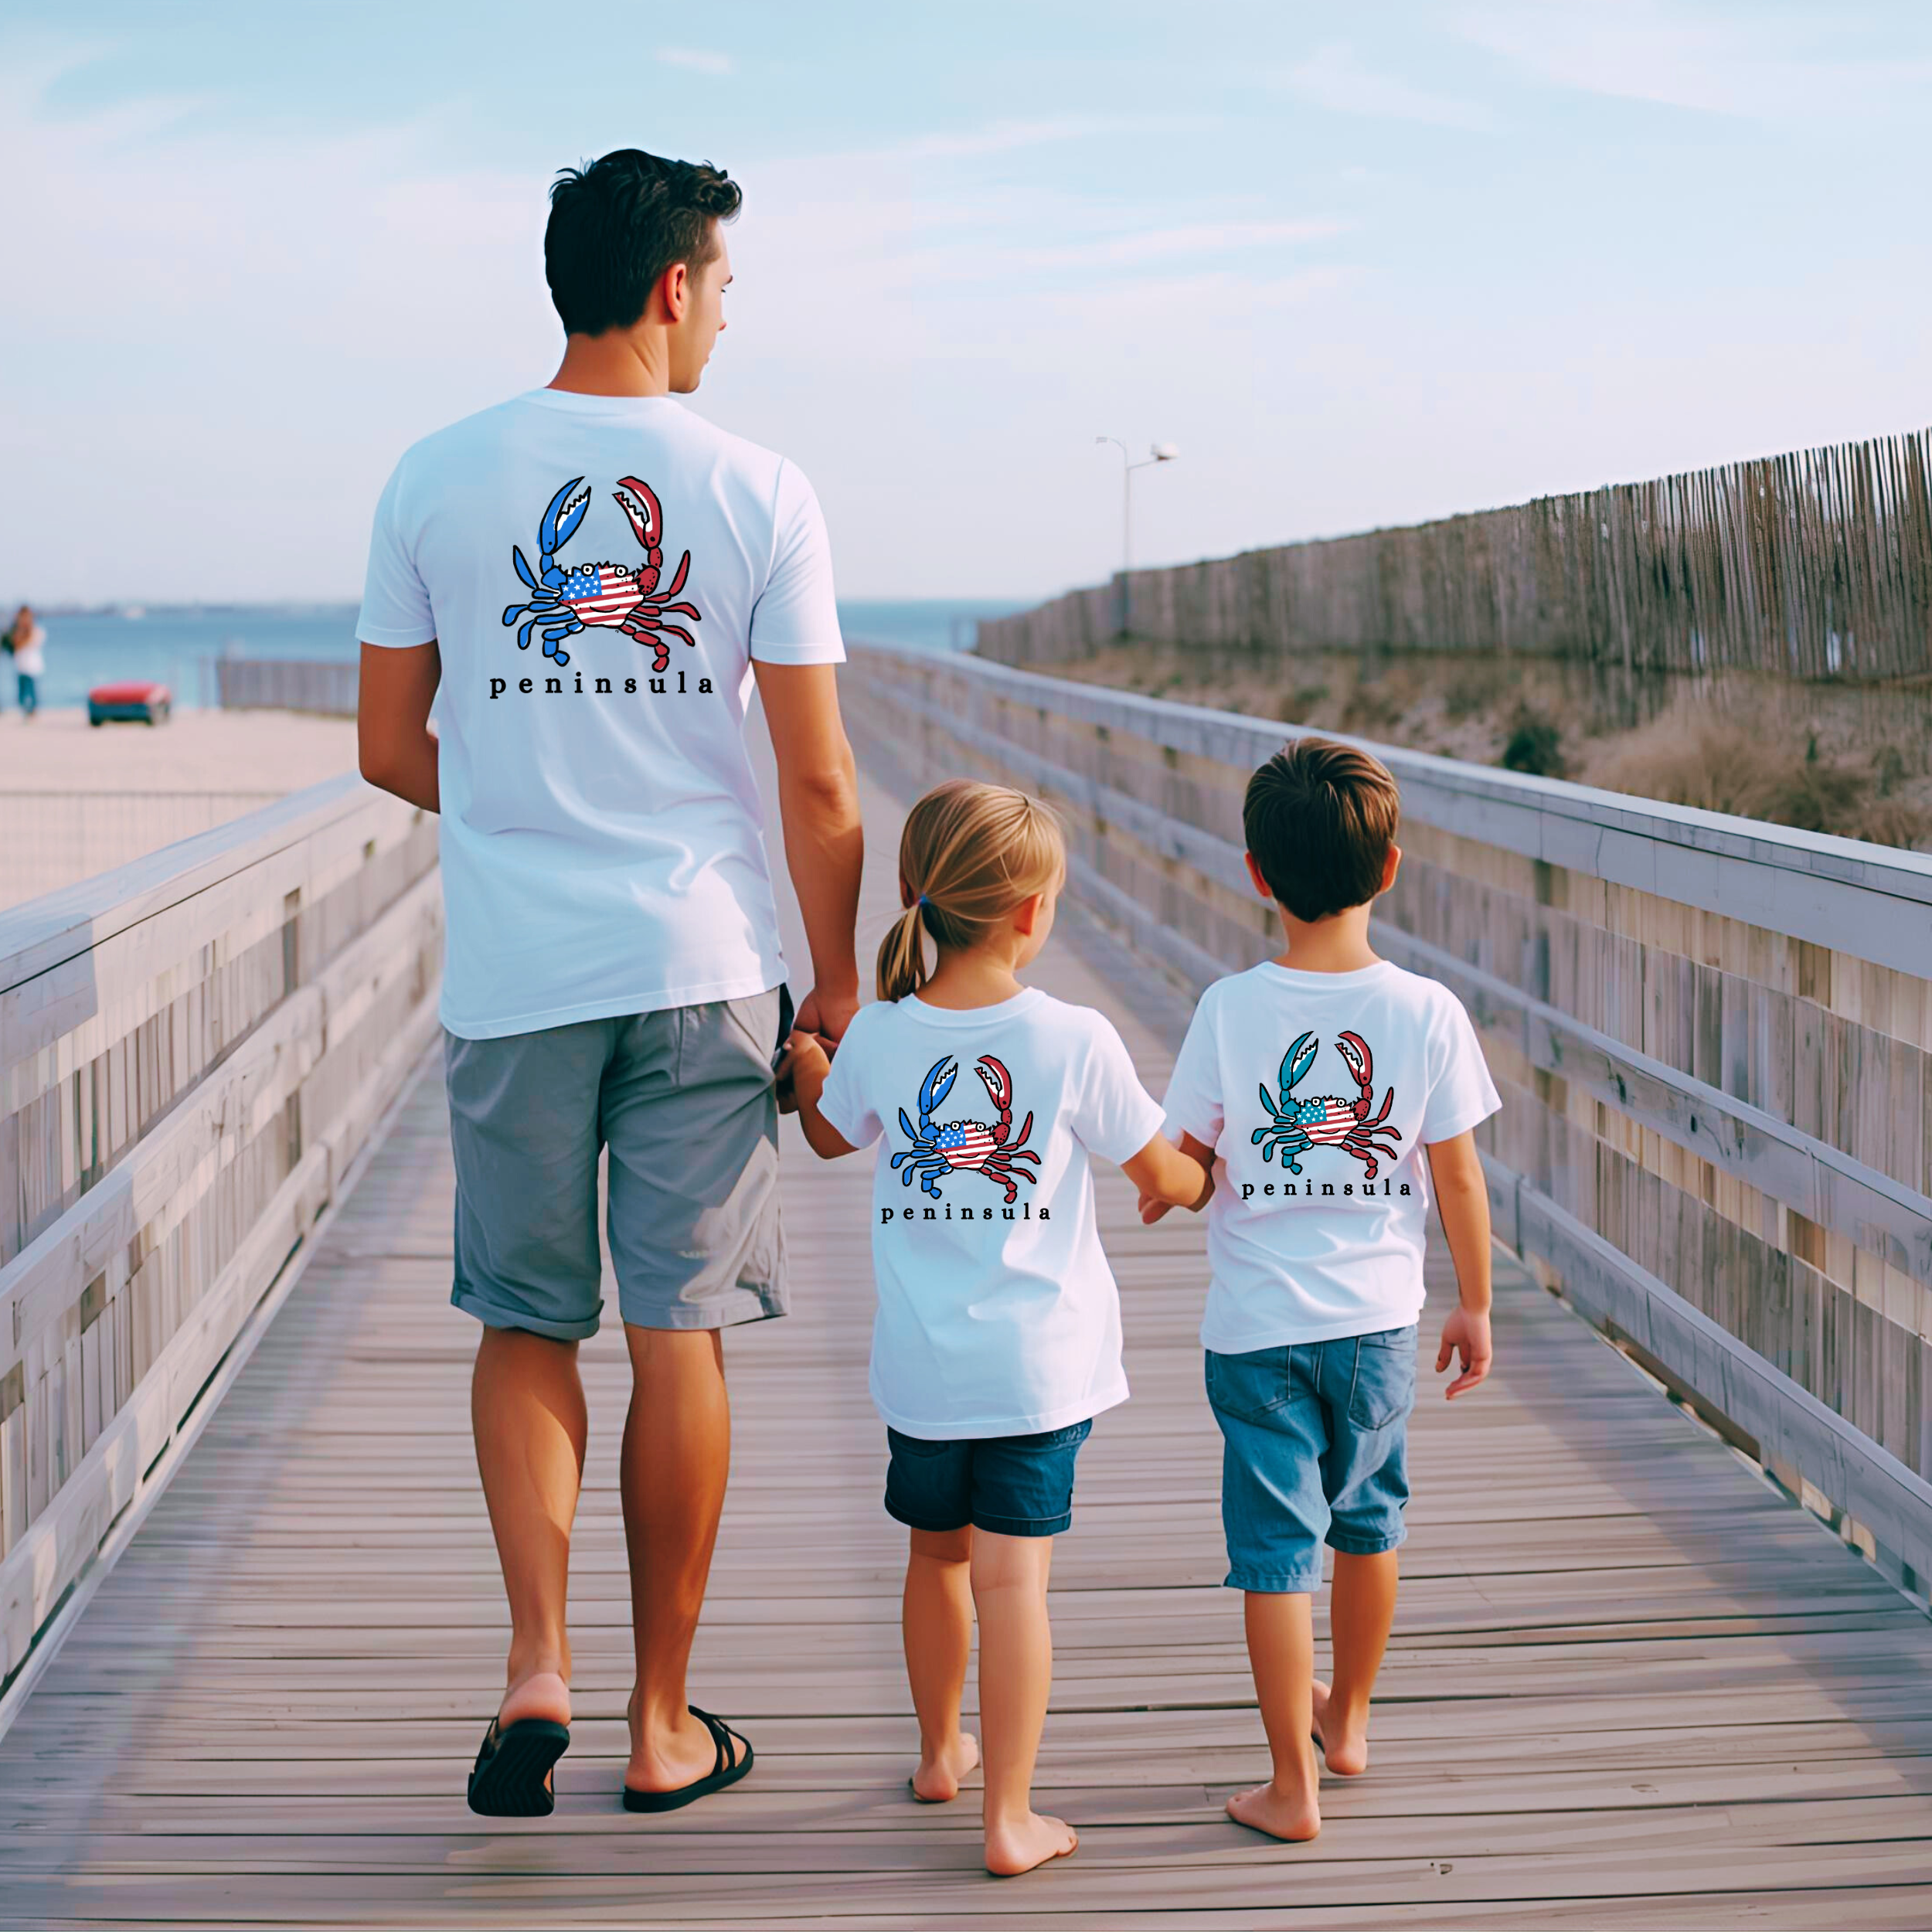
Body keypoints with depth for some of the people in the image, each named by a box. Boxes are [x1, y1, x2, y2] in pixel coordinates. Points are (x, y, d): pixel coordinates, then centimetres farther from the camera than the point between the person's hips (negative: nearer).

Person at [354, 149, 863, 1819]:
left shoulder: (439, 478, 1)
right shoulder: (759, 493, -5)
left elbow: (391, 750, 6)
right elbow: (820, 785, -5)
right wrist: (836, 986, 6)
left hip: (511, 972, 1)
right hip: (701, 962, -1)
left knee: (526, 1322, 15)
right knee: (680, 1336, 8)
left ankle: (538, 1662, -2)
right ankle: (663, 1724, 17)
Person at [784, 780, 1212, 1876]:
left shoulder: (879, 1038, -5)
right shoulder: (1074, 1042, -13)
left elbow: (830, 1135, 17)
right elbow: (1163, 1174, 0)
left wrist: (805, 1058, 37)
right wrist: (1211, 1176, 23)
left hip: (922, 1369, 3)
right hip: (1038, 1367, -3)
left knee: (938, 1556, 21)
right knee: (1014, 1579, -1)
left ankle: (941, 1752, 41)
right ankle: (1011, 1816, 0)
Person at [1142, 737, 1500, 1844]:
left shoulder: (1230, 1012, -13)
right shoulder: (1427, 1013, -10)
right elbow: (1459, 1180, -4)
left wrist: (1155, 1196, 18)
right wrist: (1477, 1305, 8)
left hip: (1258, 1326, -2)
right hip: (1379, 1318, 2)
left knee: (1277, 1546, 5)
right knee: (1369, 1521, 22)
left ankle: (1293, 1787, 10)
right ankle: (1348, 1721, 41)